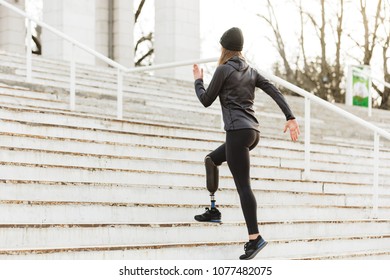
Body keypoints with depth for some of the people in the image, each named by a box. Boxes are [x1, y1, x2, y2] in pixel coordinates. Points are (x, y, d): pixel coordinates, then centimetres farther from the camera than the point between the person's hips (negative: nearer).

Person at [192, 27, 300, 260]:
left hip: (238, 131, -8)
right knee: (211, 160, 26)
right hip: (253, 132, 8)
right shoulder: (250, 71, 16)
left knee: (243, 186, -10)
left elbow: (206, 100, 2)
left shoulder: (224, 70, -5)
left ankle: (255, 238, -14)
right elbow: (275, 92, 7)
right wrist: (290, 118, 2)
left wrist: (198, 80, 19)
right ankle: (214, 210, 25)